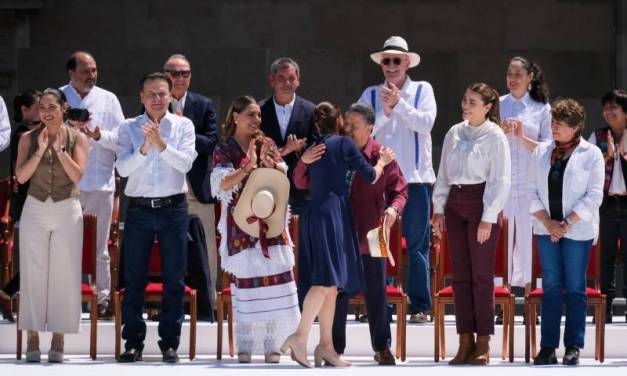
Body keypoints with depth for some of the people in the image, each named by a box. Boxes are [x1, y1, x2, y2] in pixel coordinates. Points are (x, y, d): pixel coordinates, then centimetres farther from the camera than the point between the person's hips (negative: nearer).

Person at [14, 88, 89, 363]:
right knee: (33, 274, 1)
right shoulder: (28, 138, 4)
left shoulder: (77, 138, 1)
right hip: (35, 210, 1)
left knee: (64, 275, 0)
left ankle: (58, 340, 6)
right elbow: (21, 176, -6)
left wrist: (59, 149, -14)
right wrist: (40, 150, -14)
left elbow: (77, 175, -9)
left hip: (67, 211, -1)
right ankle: (33, 338, 5)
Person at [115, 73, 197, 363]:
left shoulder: (183, 126, 4)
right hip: (139, 209, 0)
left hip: (173, 208, 0)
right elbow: (122, 168, -5)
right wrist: (144, 148, -20)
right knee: (133, 279, 2)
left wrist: (162, 144, -22)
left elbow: (185, 163, -9)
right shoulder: (129, 127, 5)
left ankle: (170, 343, 9)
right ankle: (133, 342, 9)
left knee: (174, 280, 2)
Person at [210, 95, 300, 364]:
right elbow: (223, 184, -10)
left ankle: (272, 345, 0)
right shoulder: (224, 151, 3)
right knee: (244, 285, -4)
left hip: (271, 222, 3)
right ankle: (245, 346, 1)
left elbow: (282, 173, 4)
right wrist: (248, 165, -21)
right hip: (241, 225, -3)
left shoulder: (267, 144, 12)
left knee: (274, 283, -3)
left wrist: (268, 161, -16)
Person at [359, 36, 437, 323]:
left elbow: (426, 123, -6)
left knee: (416, 243, -2)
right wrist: (384, 113, -14)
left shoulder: (422, 90, 8)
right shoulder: (371, 94, 10)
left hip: (415, 178, -2)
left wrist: (399, 103, -12)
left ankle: (420, 305, 0)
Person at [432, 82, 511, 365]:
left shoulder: (494, 137, -7)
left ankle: (483, 343, 3)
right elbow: (443, 174, 15)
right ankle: (465, 341, 9)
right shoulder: (454, 134, 9)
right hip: (455, 204, 6)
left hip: (482, 202, -6)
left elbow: (500, 180, -9)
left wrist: (488, 219, -13)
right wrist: (438, 209, 9)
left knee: (481, 274, -2)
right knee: (460, 274, 5)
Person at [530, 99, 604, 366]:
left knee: (574, 288, 0)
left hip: (577, 231, -3)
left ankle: (573, 347, 5)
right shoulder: (541, 152, 9)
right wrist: (547, 222, -6)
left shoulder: (591, 154, -3)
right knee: (551, 288, 3)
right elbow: (533, 191, 7)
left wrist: (567, 224, -13)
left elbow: (593, 196, -7)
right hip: (546, 229, 3)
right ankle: (548, 347, 4)